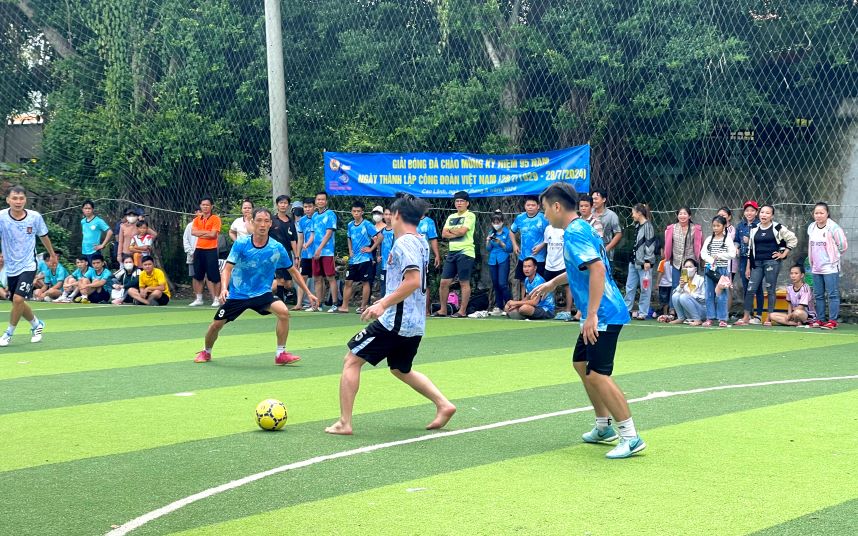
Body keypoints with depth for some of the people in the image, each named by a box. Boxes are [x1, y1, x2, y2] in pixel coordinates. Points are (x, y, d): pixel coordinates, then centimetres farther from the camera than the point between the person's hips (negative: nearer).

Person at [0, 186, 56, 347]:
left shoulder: (35, 217, -9)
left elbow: (44, 237, 9)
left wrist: (52, 254, 22)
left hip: (28, 266, -2)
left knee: (18, 299, -17)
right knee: (18, 303, 12)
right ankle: (37, 324, 39)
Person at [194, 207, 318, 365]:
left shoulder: (277, 248, -10)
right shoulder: (241, 244, -13)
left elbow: (293, 271, 3)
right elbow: (228, 268, -13)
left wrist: (308, 293, 1)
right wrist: (224, 288, -31)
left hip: (262, 293, 0)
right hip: (237, 294, 0)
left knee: (283, 311, -25)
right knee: (217, 324, 2)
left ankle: (280, 354, -11)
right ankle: (206, 352, 35)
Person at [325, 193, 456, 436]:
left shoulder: (404, 243, -15)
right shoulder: (421, 242, 13)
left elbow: (413, 281, -25)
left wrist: (384, 304, -23)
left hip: (395, 321, -9)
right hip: (415, 324, 9)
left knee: (351, 361, 0)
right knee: (401, 369, 28)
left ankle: (344, 423, -1)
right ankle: (443, 405, 19)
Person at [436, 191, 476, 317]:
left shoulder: (470, 216, -2)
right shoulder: (451, 217, 18)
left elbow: (462, 231, -15)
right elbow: (444, 234, 8)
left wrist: (450, 230, 2)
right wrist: (457, 233, -7)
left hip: (465, 252, -7)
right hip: (452, 252, 7)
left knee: (464, 283, -3)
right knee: (444, 282, 5)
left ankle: (462, 311, 1)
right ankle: (443, 310, 14)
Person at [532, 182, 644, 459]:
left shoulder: (574, 233, -16)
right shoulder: (581, 228, 15)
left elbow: (597, 269, -28)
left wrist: (592, 314, -30)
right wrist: (553, 283, 35)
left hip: (603, 314, -11)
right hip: (597, 315, 11)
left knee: (597, 375, -14)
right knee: (581, 364, 21)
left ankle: (631, 437, -10)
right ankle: (604, 427, 30)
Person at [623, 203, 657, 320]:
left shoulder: (648, 226, -11)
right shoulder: (637, 225, 15)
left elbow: (650, 244, -15)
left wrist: (647, 260, -17)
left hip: (644, 262, -9)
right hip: (634, 261, 9)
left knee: (645, 288, -1)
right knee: (630, 287, 10)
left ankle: (643, 312, 3)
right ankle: (626, 309, 15)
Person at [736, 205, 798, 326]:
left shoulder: (778, 228, -1)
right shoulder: (754, 230, 12)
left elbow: (793, 240, 1)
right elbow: (751, 249, 15)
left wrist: (784, 254, -2)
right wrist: (748, 267, 12)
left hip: (772, 262, -4)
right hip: (757, 263, 4)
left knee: (771, 290, 0)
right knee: (750, 289, -3)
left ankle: (770, 318, 6)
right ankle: (746, 318, 1)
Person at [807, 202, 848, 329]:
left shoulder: (833, 227, -11)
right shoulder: (811, 228, 8)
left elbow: (843, 245, -6)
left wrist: (834, 256, 4)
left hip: (830, 267, -7)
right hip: (816, 268, 7)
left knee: (833, 295, -6)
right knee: (818, 295, 10)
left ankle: (832, 321, -5)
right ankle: (821, 319, 17)